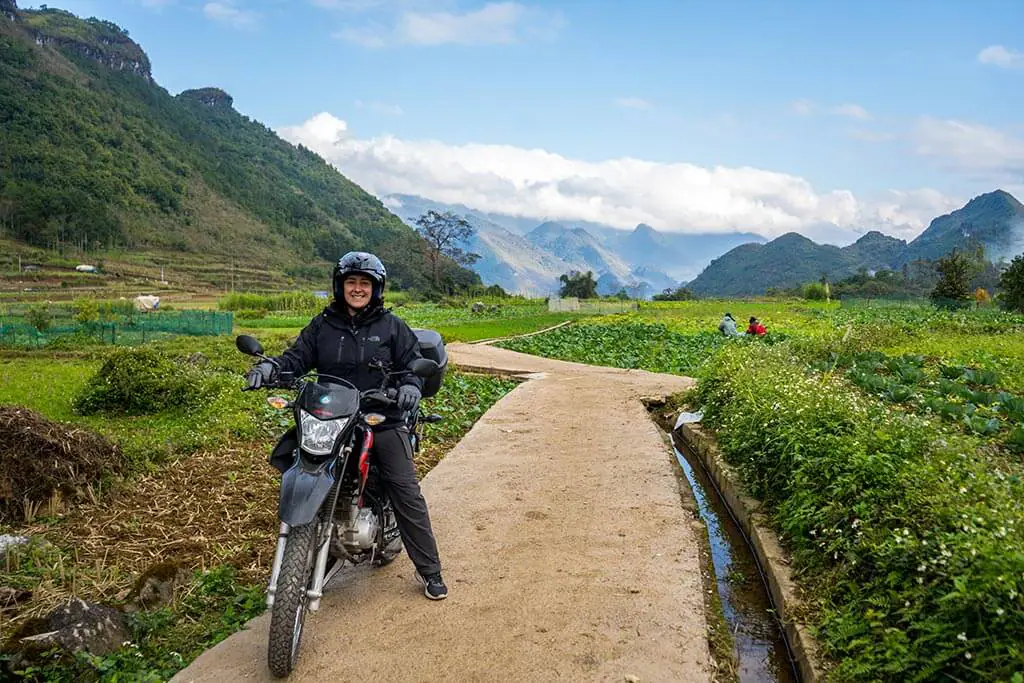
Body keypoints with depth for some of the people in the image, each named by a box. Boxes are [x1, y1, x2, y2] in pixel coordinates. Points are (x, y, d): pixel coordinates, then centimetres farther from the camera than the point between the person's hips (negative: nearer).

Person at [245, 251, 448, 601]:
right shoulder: (322, 325, 11)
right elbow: (298, 356, 2)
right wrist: (271, 367, -19)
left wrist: (411, 385, -18)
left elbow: (414, 363, 4)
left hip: (383, 420, -2)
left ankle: (429, 569, 6)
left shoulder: (391, 325, 6)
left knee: (407, 492, -5)